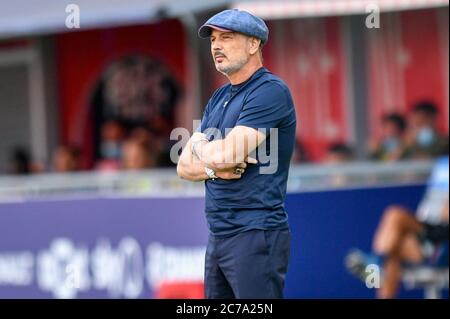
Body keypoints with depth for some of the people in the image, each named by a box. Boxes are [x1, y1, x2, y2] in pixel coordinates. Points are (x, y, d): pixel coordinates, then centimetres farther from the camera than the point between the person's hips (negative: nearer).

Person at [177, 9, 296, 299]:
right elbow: (185, 166, 14)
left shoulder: (270, 90, -9)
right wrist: (214, 167, -7)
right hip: (218, 238, 9)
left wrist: (200, 149, 3)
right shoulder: (219, 99, 19)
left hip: (256, 235, -9)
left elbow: (228, 152, -18)